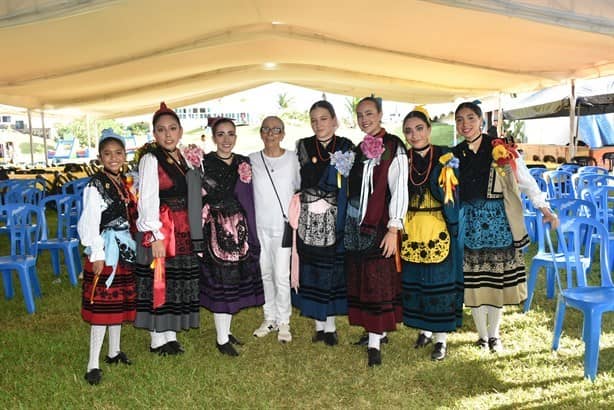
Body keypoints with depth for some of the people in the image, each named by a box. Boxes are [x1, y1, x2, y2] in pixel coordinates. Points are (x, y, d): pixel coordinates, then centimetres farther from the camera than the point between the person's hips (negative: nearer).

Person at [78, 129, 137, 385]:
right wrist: (97, 255, -19)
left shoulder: (123, 182, 10)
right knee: (102, 306, -4)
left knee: (120, 303, 16)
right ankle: (93, 365, 5)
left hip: (124, 249, 7)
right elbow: (90, 222, -17)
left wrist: (130, 246, 14)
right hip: (106, 251, -7)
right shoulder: (96, 185, -12)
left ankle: (114, 351, 31)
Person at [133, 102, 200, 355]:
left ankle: (170, 334, 25)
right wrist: (156, 235, -19)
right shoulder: (150, 159, -10)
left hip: (183, 229, 7)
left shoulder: (183, 158, 10)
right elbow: (147, 200, -15)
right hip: (160, 229, -7)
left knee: (179, 281, 12)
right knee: (158, 282, 2)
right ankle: (158, 339, 16)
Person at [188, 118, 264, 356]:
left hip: (240, 228, 6)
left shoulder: (244, 163, 8)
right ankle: (221, 339, 12)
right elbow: (197, 202, -10)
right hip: (216, 229, -5)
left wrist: (250, 233, 9)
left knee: (235, 280, 12)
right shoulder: (204, 164, -7)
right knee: (219, 282, -1)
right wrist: (199, 240, -14)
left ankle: (226, 330, 27)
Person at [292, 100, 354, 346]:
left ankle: (330, 325, 17)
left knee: (333, 268, 4)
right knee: (312, 269, 5)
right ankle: (319, 325, 18)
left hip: (334, 219, -1)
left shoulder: (346, 147, 3)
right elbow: (299, 181, 5)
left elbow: (352, 184, 0)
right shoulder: (302, 146, 6)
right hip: (309, 219, 1)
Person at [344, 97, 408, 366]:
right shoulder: (360, 148, 13)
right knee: (360, 279, 11)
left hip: (379, 224, -7)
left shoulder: (393, 148, -8)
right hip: (355, 223, 7)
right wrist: (348, 221, 12)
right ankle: (376, 331, 24)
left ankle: (374, 343, 2)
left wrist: (393, 230, -18)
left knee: (377, 280, -4)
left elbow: (399, 190, -13)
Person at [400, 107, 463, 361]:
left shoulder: (445, 157, -5)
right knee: (415, 279, 12)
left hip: (439, 231, -3)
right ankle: (425, 329, 31)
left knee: (440, 281, 2)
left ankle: (441, 338, 16)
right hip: (411, 232, 4)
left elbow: (453, 196, -6)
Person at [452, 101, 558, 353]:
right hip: (469, 223, 2)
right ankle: (482, 334, 23)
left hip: (498, 221, -2)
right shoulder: (454, 155, 6)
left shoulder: (500, 149, -2)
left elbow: (525, 179, -3)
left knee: (498, 277, 6)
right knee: (474, 279, 5)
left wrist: (544, 208, -11)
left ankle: (494, 333, 24)